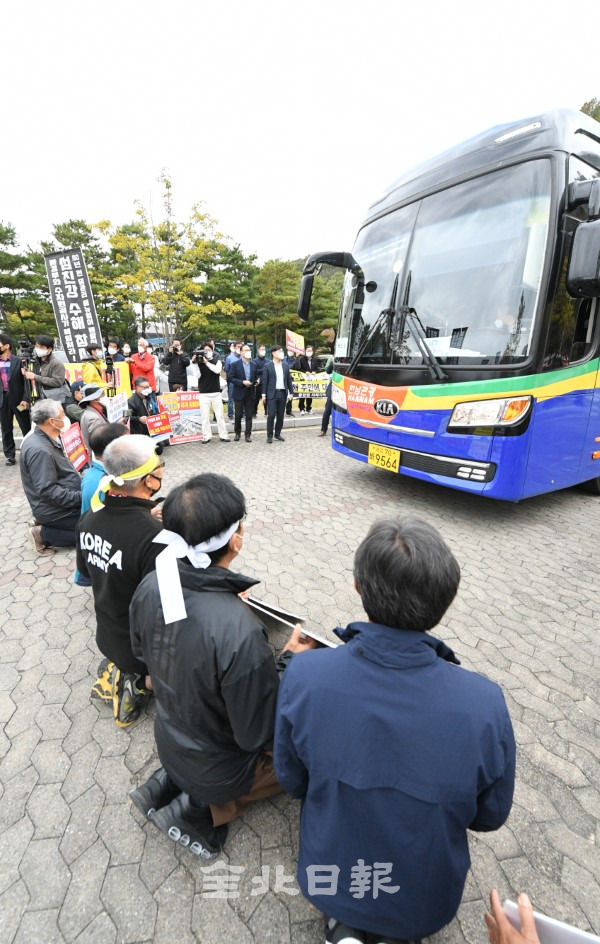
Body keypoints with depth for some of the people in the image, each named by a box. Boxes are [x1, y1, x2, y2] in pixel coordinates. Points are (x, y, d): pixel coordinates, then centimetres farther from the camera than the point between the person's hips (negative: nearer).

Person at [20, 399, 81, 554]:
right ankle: (43, 534, -1)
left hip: (60, 502, 10)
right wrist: (81, 497, -26)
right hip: (54, 509, -10)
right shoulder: (39, 450, -26)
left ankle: (43, 523, 13)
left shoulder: (44, 439, 6)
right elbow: (47, 491, -28)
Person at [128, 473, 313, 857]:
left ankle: (169, 782, 17)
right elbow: (258, 736, -27)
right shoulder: (240, 631, -41)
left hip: (169, 742, 6)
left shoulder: (151, 586, -20)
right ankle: (204, 809, 9)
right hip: (217, 766, -5)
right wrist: (289, 661, -16)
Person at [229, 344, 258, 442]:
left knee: (249, 415, 4)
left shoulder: (254, 365, 9)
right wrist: (242, 382, -18)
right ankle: (237, 433, 23)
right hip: (239, 393, -3)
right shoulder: (235, 364, -3)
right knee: (238, 415, 6)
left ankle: (248, 434, 12)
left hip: (250, 393, 3)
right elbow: (231, 378, -8)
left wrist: (256, 382, -6)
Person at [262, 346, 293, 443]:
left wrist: (291, 392, 8)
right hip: (272, 394, -4)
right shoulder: (268, 366, -1)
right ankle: (269, 435, 4)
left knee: (280, 415, 7)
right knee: (271, 415, -6)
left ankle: (278, 434, 19)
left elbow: (289, 380, 13)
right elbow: (265, 381, -3)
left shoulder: (285, 366, 11)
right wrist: (264, 394, -7)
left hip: (283, 393, 4)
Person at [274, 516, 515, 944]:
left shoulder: (303, 675, -31)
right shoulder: (485, 703, -32)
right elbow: (490, 816, -11)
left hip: (328, 886, -1)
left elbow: (292, 780, -11)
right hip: (427, 905, 1)